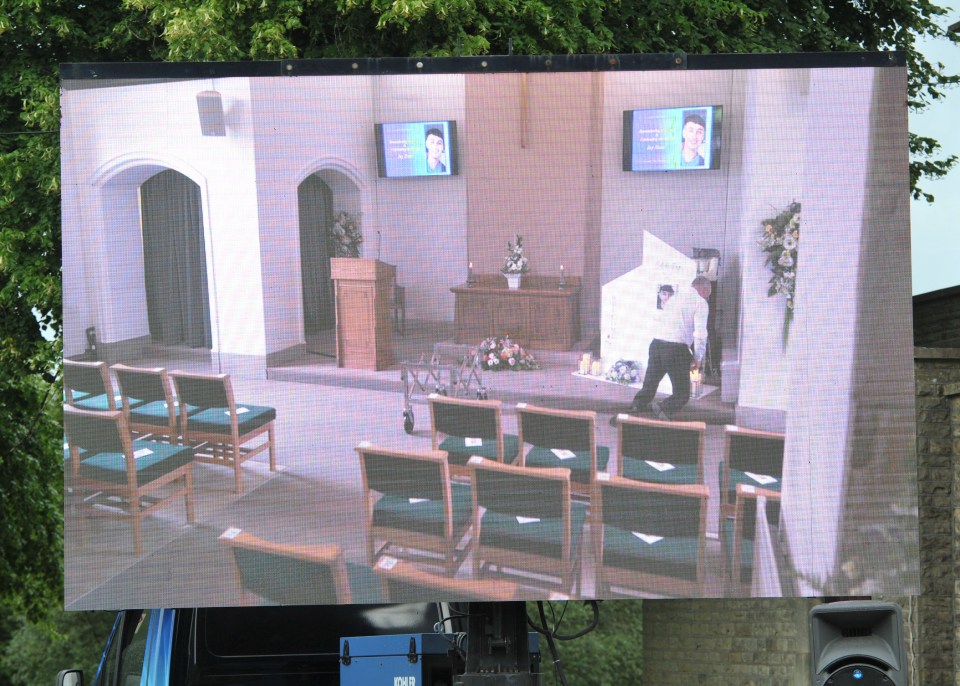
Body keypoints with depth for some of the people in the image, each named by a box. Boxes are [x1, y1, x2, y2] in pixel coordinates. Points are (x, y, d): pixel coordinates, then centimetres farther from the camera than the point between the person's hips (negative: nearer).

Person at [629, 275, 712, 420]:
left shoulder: (674, 297, 23)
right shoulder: (700, 302, 2)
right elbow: (700, 333, -8)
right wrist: (698, 358, 2)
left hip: (656, 344, 6)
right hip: (677, 349, -6)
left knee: (648, 388, 14)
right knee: (682, 394, 2)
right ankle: (663, 409, -25)